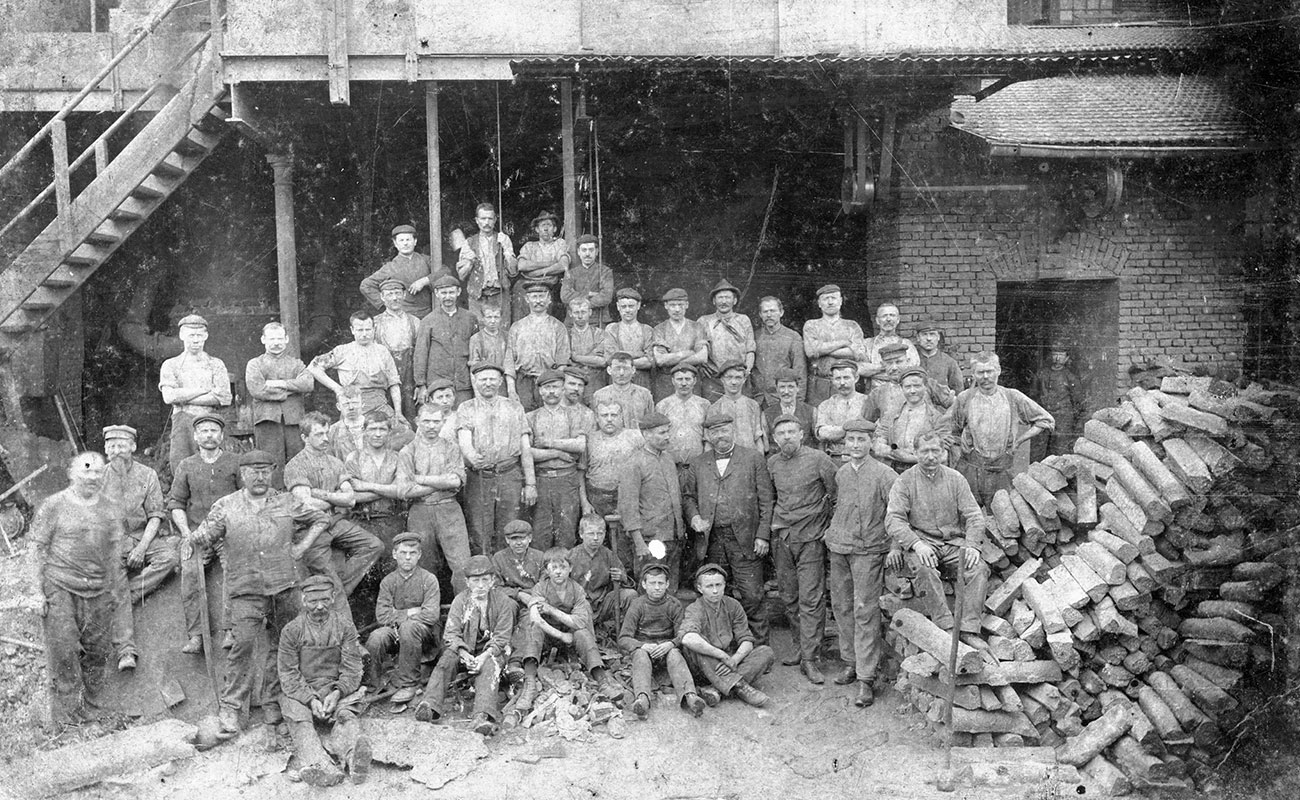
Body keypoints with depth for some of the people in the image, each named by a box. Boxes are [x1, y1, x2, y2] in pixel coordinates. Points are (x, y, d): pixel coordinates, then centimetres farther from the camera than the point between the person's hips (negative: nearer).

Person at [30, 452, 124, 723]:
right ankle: (67, 714, 7)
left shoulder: (110, 509, 10)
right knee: (64, 653, -3)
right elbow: (38, 550, -2)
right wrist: (39, 592, -5)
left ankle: (91, 709, 21)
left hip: (98, 591, 4)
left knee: (98, 651, 6)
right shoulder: (54, 505, -2)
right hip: (60, 589, -4)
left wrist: (114, 589, 14)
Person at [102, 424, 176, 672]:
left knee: (171, 555, -29)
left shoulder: (147, 475, 5)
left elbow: (156, 516, 2)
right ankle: (125, 649, -29)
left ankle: (130, 594, -24)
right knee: (116, 585, -23)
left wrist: (141, 548, -11)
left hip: (144, 537, 1)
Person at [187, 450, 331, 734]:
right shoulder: (226, 506, 6)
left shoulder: (287, 503, 10)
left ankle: (273, 703, 19)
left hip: (285, 585, 2)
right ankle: (231, 707, -3)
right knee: (243, 644, -13)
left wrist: (302, 545, 9)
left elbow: (321, 519, 17)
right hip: (246, 588, -2)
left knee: (282, 645, 6)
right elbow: (206, 534, 4)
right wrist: (197, 538, -15)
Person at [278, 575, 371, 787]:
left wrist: (337, 693, -18)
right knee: (299, 719, -31)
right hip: (301, 693, -1)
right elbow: (288, 674, -2)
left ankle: (351, 751, -60)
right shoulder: (291, 630, 4)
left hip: (337, 691, 1)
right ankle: (317, 763, -57)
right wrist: (310, 699, -17)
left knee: (347, 714, -30)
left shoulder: (345, 627, 7)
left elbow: (352, 670, 2)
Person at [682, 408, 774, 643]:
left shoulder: (754, 458, 4)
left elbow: (766, 500, 2)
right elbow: (687, 496, 18)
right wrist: (694, 516, -3)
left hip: (745, 541, -3)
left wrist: (763, 535, -5)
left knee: (751, 597, -2)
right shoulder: (698, 464, 13)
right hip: (711, 542, 3)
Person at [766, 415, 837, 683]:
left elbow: (838, 495, -3)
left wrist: (831, 527, -2)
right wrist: (774, 523, 13)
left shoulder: (818, 459, -7)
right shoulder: (772, 463, 7)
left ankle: (809, 658, -3)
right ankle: (797, 646, 24)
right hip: (781, 538, 5)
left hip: (811, 538, -4)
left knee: (811, 599, -6)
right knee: (789, 597, 10)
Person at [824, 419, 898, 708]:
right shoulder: (839, 473, 8)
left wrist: (895, 546, -10)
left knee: (865, 613, -6)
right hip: (838, 549, 5)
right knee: (841, 606, 11)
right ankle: (850, 660, 27)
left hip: (868, 551, -5)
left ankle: (866, 678, -2)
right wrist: (830, 536, 17)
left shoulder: (883, 475, -8)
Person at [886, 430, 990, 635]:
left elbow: (974, 515, 5)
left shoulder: (955, 479, 10)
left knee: (979, 568, -25)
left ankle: (969, 629, -30)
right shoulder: (904, 481, 2)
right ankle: (946, 626, -35)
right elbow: (893, 519, -8)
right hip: (921, 541, -3)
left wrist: (972, 545, -15)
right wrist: (917, 544, -25)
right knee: (925, 568, -35)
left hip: (954, 541, 3)